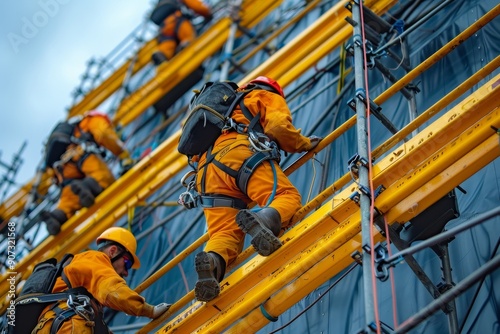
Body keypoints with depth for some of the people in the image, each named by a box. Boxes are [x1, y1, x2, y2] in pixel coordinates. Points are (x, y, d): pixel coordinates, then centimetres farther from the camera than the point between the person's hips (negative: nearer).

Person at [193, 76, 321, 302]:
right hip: (242, 154, -5)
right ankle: (261, 219, -47)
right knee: (288, 196, -15)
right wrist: (305, 143, 20)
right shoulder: (268, 97, 26)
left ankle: (211, 261, -39)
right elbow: (278, 126, 4)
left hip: (208, 168, 5)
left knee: (224, 233, -6)